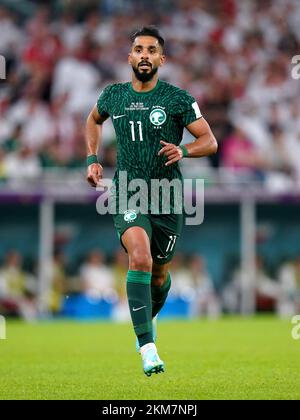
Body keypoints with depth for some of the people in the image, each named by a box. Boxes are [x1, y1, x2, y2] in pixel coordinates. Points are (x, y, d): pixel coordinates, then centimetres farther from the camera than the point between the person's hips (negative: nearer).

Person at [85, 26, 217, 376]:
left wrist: (183, 150, -23)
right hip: (127, 194, 0)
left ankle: (148, 318, 48)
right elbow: (93, 120, 27)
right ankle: (147, 347, -26)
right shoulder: (113, 96, 5)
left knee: (159, 272, 13)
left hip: (168, 200, 0)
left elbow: (210, 141, -3)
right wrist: (92, 159, 14)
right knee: (140, 259, -24)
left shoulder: (177, 99, -3)